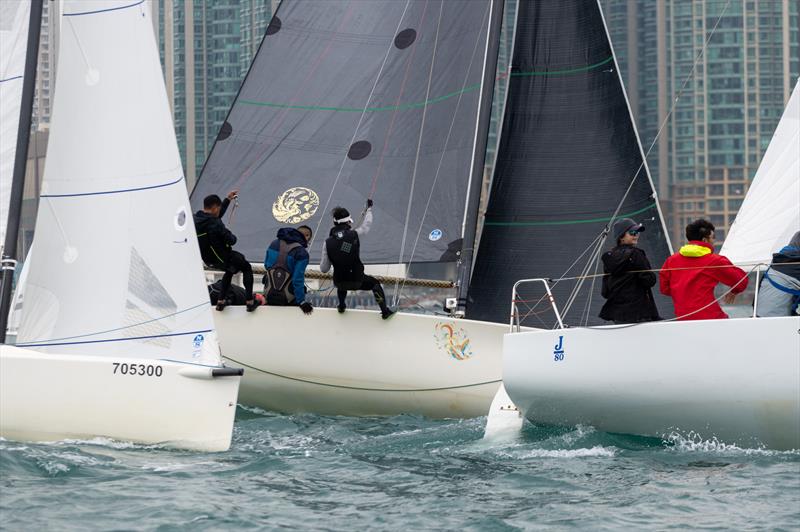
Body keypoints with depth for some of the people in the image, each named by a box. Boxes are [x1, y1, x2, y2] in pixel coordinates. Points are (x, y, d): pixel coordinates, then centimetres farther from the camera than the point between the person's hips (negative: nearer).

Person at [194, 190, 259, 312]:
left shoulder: (196, 219, -5)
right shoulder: (215, 224, -30)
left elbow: (217, 215, 12)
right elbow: (231, 240, -24)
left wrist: (228, 199, 17)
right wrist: (232, 237, 0)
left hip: (207, 258, 8)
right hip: (221, 258, -8)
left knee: (230, 269, 35)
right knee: (246, 268, 17)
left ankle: (221, 301, 34)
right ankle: (250, 302, 15)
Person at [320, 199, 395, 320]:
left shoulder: (328, 243, -12)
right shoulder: (354, 235, -16)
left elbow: (324, 269, -5)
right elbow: (366, 224, 6)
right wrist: (369, 208, 23)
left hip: (339, 282, 2)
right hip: (357, 280, -2)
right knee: (375, 283, 26)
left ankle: (341, 306, 51)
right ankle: (385, 311, 23)